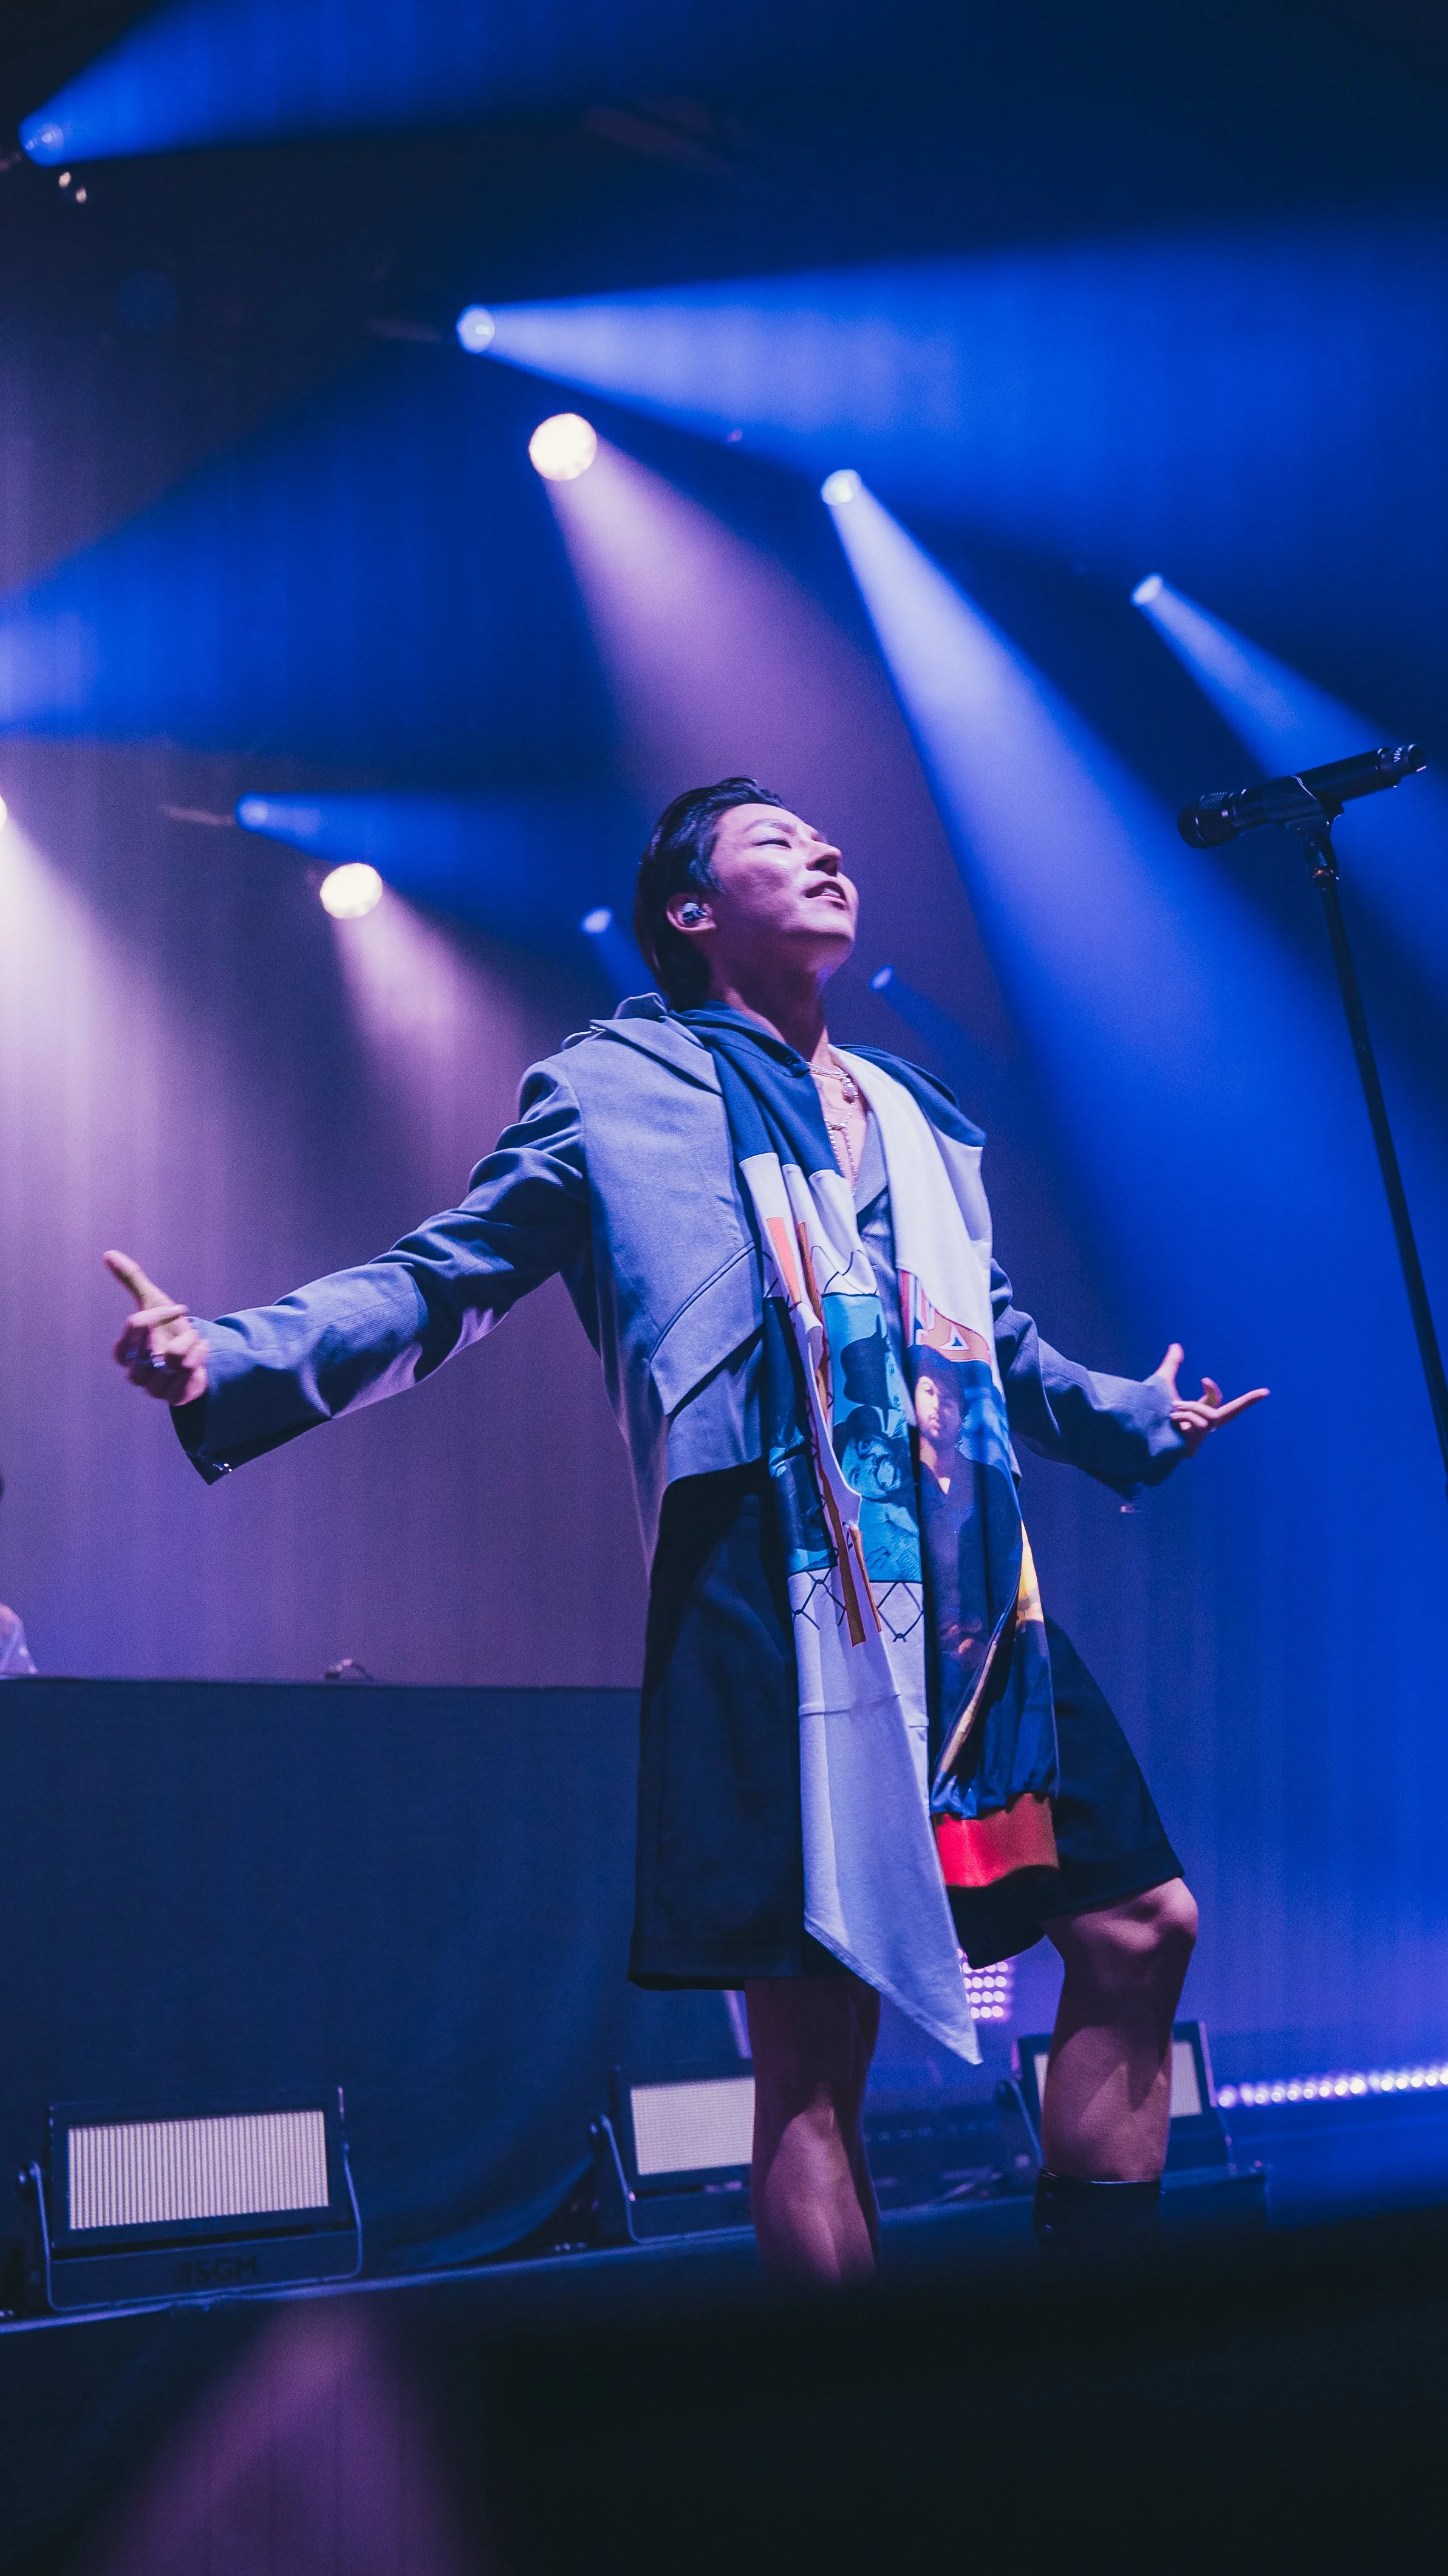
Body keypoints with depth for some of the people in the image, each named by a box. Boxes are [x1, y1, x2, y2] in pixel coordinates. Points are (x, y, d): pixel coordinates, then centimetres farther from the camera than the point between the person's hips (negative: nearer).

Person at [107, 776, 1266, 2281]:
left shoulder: (913, 1116, 25)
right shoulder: (618, 1090, 7)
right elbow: (443, 1277, 1)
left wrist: (1137, 1418, 50)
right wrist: (235, 1361, -14)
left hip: (976, 1602, 7)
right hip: (781, 1606, -7)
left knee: (1139, 1927, 5)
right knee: (811, 2047, -7)